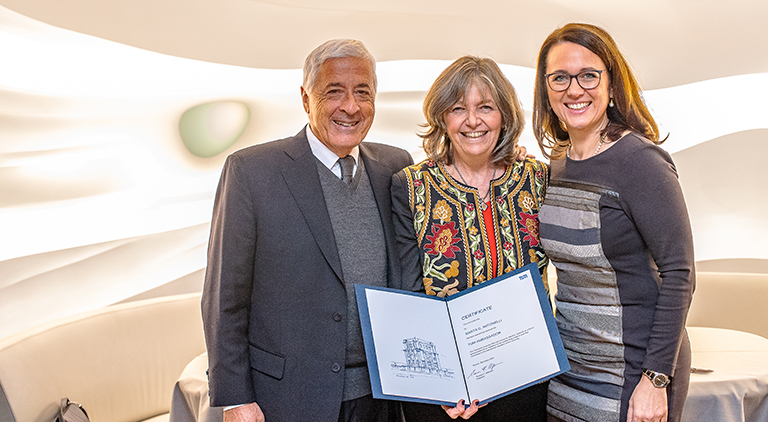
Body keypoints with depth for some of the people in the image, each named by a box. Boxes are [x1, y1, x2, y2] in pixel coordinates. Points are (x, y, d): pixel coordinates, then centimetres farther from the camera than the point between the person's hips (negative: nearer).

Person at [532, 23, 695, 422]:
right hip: (568, 367, 7)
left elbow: (679, 274, -17)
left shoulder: (640, 161, -17)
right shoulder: (558, 163, 4)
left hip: (631, 373, -6)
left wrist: (656, 379, -18)